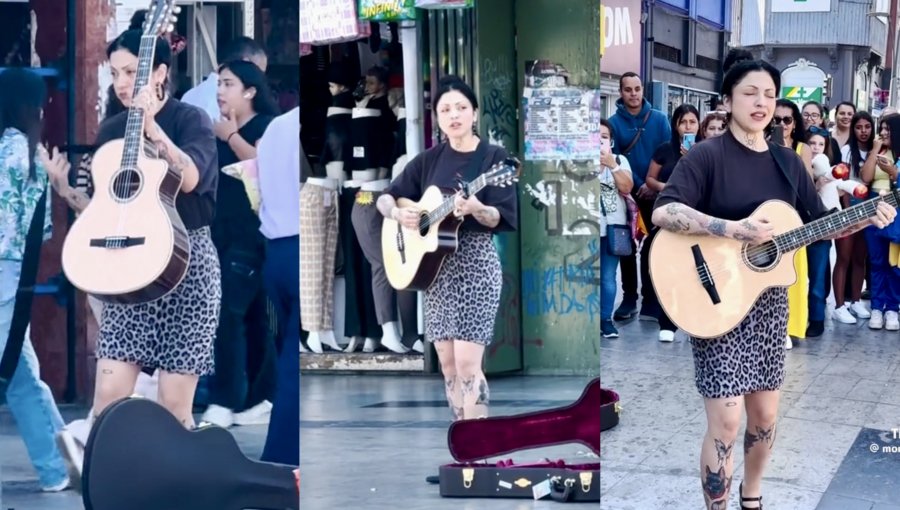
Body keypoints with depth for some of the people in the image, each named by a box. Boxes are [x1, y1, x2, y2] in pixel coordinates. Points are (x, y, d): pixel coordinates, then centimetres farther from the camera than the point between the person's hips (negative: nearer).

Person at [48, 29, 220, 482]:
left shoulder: (190, 120, -3)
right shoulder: (111, 130, 11)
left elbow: (189, 179, -22)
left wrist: (151, 126, -25)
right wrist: (64, 188, -2)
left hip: (186, 264, -4)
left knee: (174, 405, -4)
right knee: (109, 396, -8)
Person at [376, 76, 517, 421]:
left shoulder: (494, 157, -5)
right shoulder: (428, 160, 9)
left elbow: (506, 219, -12)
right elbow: (385, 198, 13)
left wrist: (476, 209, -31)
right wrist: (398, 213, -9)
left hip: (476, 263, -5)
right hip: (435, 266, 5)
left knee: (467, 364, -12)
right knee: (447, 363, 7)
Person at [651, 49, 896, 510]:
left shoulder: (787, 162, 8)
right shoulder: (707, 156, -11)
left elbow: (819, 224, 14)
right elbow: (662, 213, -25)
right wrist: (734, 229, -30)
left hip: (768, 300, 6)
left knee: (764, 415, 14)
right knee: (726, 422, -8)